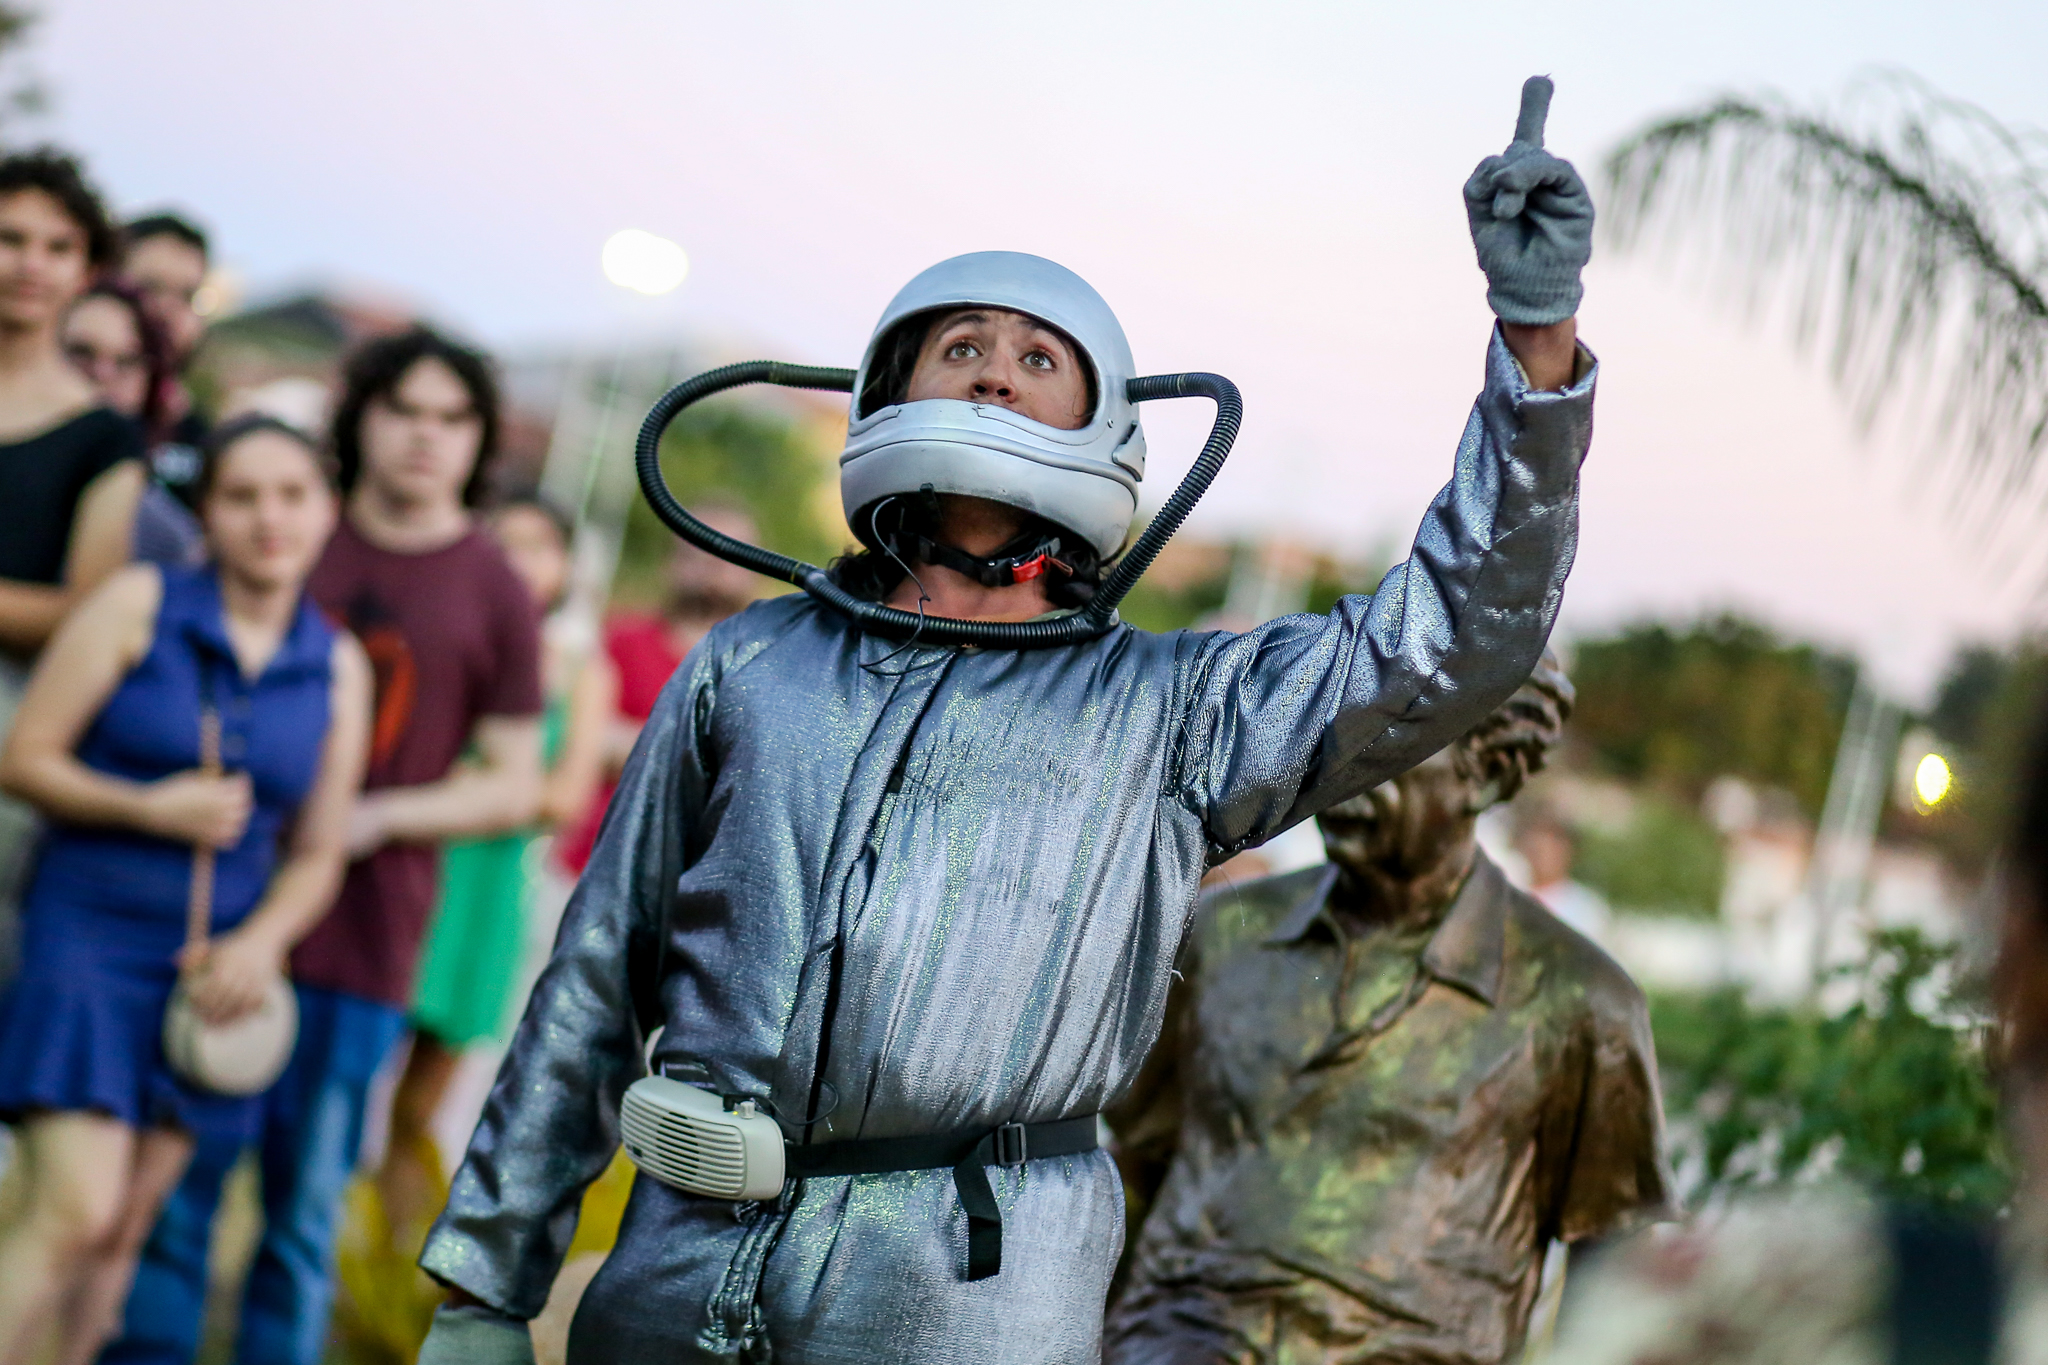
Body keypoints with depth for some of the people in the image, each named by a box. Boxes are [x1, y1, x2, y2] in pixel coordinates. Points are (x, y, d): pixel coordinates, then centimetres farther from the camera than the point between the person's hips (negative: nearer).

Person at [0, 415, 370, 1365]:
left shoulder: (339, 668, 5)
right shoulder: (139, 605, -4)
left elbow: (318, 851, 10)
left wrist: (262, 938, -8)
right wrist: (149, 809, -18)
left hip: (216, 960, 4)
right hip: (90, 930, -4)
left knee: (127, 1230, 8)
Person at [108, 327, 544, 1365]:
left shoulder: (493, 595, 4)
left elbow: (513, 785, 5)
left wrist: (377, 818, -10)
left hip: (359, 943, -1)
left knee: (305, 1220, 4)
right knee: (172, 1187, 1)